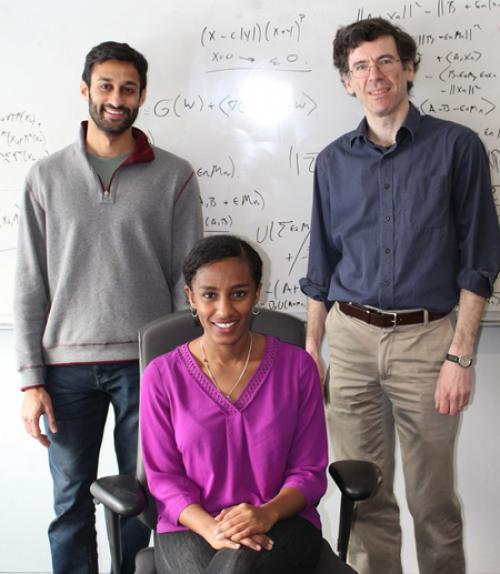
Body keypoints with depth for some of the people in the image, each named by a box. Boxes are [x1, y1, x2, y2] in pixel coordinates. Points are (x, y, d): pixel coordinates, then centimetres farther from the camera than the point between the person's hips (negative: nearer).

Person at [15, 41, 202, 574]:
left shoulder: (174, 176, 2)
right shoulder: (47, 176, 6)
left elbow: (187, 278, 2)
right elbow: (30, 286, 5)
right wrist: (31, 379, -1)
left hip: (146, 362, -1)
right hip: (68, 365, 1)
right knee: (71, 503, 9)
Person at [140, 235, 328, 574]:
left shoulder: (297, 366, 0)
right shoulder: (162, 376, -1)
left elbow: (309, 472, 3)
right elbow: (164, 476, 2)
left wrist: (268, 513, -18)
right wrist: (210, 528, -16)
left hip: (282, 523, 0)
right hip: (191, 527, 1)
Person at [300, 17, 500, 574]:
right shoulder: (334, 161, 9)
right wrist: (311, 349, 9)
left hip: (425, 339, -2)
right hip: (350, 339, 3)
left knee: (433, 501, 7)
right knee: (364, 497, 9)